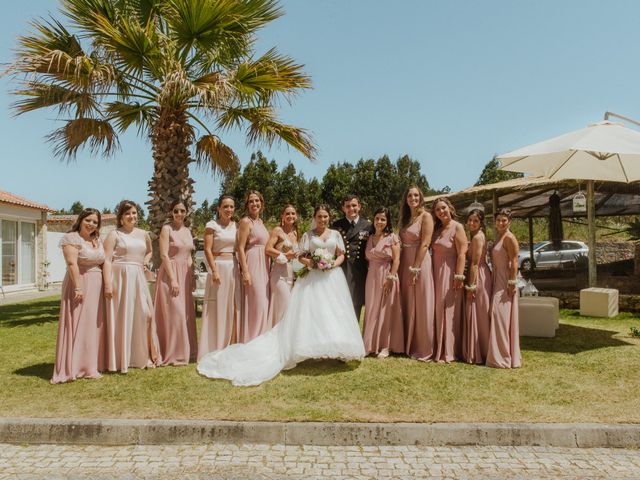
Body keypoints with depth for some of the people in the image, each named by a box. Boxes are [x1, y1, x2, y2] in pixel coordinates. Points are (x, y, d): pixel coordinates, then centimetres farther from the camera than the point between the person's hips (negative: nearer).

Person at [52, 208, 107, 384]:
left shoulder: (97, 240, 15)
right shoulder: (72, 238, -8)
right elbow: (72, 263, -18)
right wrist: (78, 288, -24)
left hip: (96, 287, 8)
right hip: (79, 284, -7)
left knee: (94, 325, 10)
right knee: (78, 324, -6)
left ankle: (91, 364, 19)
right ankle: (74, 368, -1)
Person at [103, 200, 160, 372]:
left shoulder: (143, 234, 14)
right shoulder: (114, 234, 0)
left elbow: (149, 251, 33)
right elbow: (107, 260, -8)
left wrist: (145, 262, 12)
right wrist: (108, 284, -17)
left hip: (138, 279, 5)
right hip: (120, 278, -4)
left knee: (143, 314, 3)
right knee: (121, 317, -1)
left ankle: (143, 356, 17)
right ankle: (120, 359, 9)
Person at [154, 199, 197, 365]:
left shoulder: (188, 230, 14)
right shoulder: (167, 229, -5)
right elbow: (164, 255, -13)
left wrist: (192, 278, 10)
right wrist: (173, 279, -19)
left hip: (185, 275, 7)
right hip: (170, 273, -6)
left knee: (187, 314, 8)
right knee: (174, 313, -7)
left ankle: (186, 352, 19)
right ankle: (173, 354, 3)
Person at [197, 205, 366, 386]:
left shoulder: (336, 234, 13)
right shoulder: (308, 235, 9)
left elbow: (341, 255, 11)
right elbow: (301, 256, 5)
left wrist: (334, 263, -9)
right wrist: (309, 262, -15)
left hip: (333, 277, 2)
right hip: (313, 277, -2)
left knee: (333, 313, -2)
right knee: (312, 312, -11)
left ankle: (335, 350, 3)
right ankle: (315, 348, -9)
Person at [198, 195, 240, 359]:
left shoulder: (236, 226, 13)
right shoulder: (212, 225, -2)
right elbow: (208, 250, -8)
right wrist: (214, 271, -16)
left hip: (234, 269, 5)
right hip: (219, 267, -5)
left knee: (233, 307, 7)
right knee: (217, 308, -3)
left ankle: (230, 346, 17)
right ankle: (214, 350, 5)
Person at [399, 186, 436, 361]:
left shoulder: (426, 216, -6)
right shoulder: (405, 218, 15)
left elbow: (425, 244, -14)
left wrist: (415, 268, -18)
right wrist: (405, 268, 7)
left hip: (420, 264, -7)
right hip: (405, 264, 7)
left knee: (421, 307, -2)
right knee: (407, 306, 11)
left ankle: (424, 350, 7)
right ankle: (409, 346, 20)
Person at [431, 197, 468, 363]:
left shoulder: (457, 227, -7)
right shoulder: (436, 229, 12)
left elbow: (462, 254, -14)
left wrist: (459, 277, -20)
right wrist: (432, 274, 6)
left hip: (450, 273, -7)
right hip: (436, 274, 7)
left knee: (449, 311, -3)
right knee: (437, 311, 9)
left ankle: (449, 352, 4)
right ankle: (439, 349, 18)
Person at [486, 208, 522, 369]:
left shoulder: (509, 238, -12)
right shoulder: (498, 237, 15)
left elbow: (514, 263, -16)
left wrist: (512, 283, -20)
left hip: (505, 283, -9)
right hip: (497, 281, 9)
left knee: (501, 317, -9)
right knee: (497, 316, 13)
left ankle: (504, 357, -3)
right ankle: (499, 355, 22)